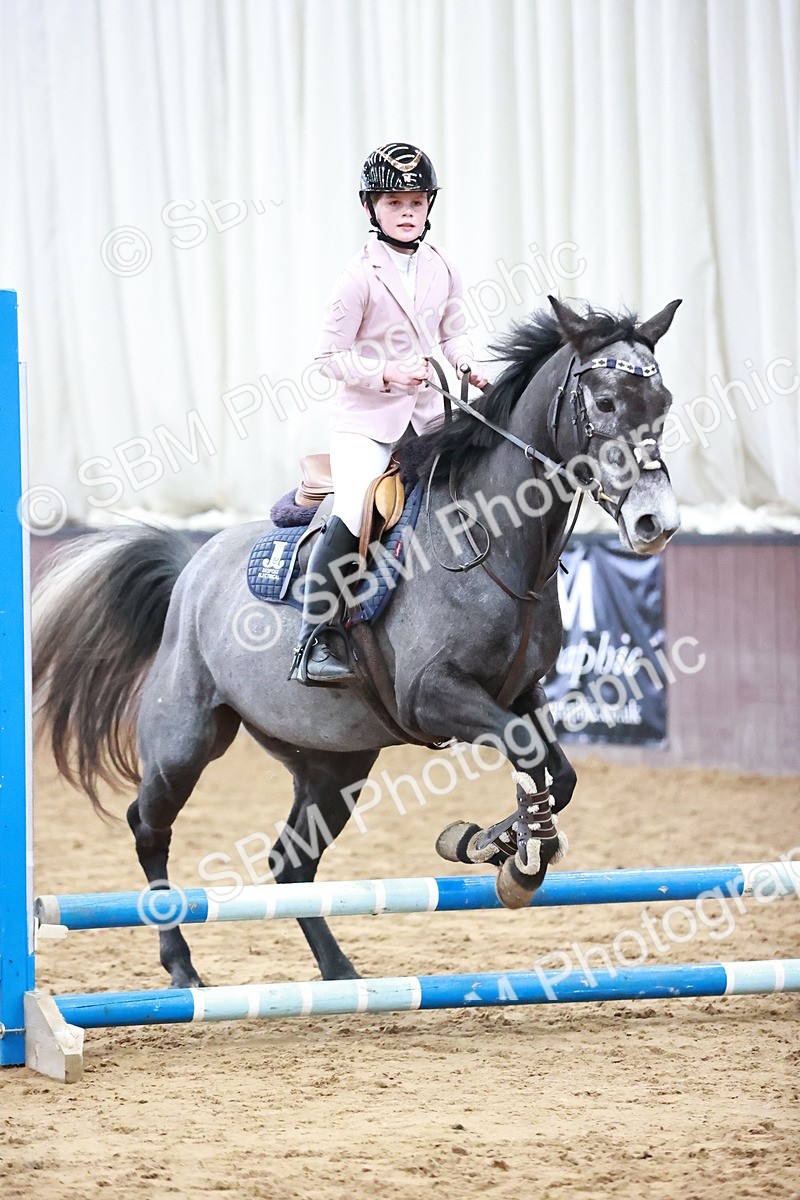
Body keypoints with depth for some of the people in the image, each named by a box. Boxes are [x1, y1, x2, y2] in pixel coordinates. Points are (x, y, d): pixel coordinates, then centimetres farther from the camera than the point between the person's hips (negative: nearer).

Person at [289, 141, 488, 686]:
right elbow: (331, 356, -9)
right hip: (365, 420, -6)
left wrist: (468, 364, -3)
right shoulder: (361, 276, -10)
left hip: (426, 416, 6)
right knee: (353, 516, -25)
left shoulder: (443, 269, 5)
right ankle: (315, 640, -19)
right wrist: (386, 374, -22)